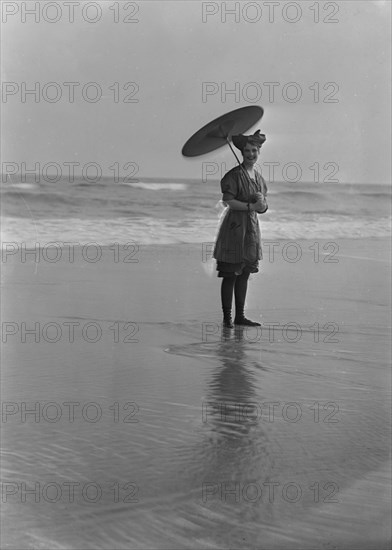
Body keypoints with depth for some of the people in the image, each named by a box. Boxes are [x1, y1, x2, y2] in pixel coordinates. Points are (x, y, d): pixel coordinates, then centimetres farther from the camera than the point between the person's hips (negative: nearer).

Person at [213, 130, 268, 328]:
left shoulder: (258, 177, 13)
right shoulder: (234, 175, -9)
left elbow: (263, 207, 15)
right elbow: (227, 201, -17)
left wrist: (261, 202, -7)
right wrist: (250, 206, -19)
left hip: (251, 229, 7)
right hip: (234, 227, -7)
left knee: (244, 275, 10)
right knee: (230, 276, -4)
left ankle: (240, 316, 17)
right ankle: (227, 317, 1)